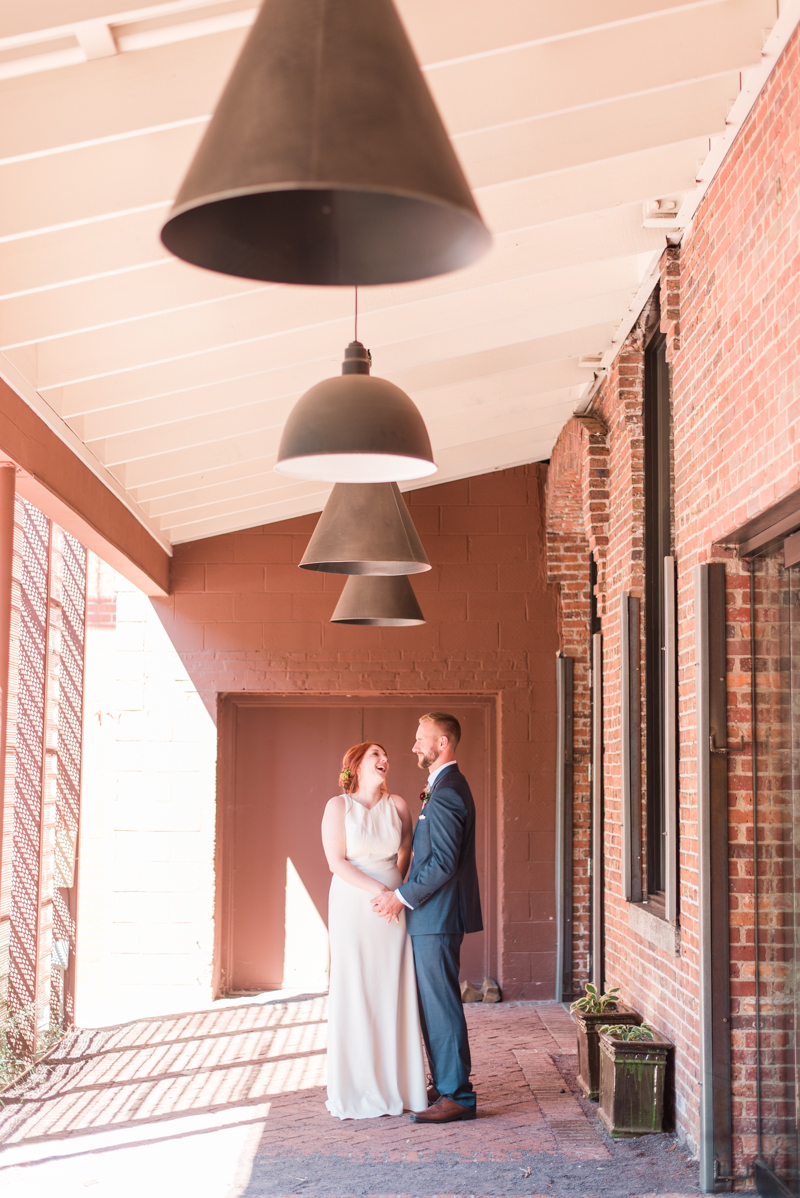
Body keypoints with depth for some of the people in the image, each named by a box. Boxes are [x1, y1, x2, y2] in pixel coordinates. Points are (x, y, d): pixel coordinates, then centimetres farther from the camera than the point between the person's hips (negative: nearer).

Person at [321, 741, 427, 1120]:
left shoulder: (397, 806, 5)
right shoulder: (338, 806, -4)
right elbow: (337, 862, -10)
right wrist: (379, 890, -16)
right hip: (353, 909, -3)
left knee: (394, 995, 4)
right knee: (355, 995, 0)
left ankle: (396, 1085, 12)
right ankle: (356, 1090, 7)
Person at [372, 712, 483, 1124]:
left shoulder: (445, 793, -17)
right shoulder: (446, 786, 17)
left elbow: (443, 862, -22)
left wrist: (402, 896, -16)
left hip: (437, 917, -11)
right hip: (434, 915, 11)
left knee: (441, 1003, -6)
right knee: (434, 1002, 15)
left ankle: (457, 1095, 0)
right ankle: (446, 1084, 23)